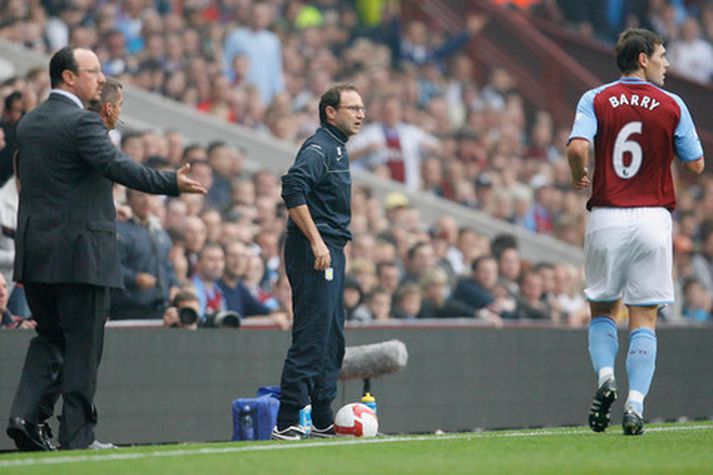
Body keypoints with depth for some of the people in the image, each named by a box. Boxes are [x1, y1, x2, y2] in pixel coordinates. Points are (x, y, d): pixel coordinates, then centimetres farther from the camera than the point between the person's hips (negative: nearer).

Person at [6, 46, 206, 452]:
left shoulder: (29, 124, 13)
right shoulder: (82, 122, -13)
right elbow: (118, 166, -24)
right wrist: (172, 183, -24)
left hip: (35, 251, 7)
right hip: (80, 250, -7)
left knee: (50, 337, 16)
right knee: (83, 344, 0)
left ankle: (27, 415, 1)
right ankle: (78, 434, 2)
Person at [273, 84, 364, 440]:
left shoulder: (337, 149, 19)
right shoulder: (319, 148, -12)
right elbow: (293, 189, -26)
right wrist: (316, 242, -27)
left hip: (331, 251, 11)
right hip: (313, 251, -10)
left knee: (332, 339, 13)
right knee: (311, 339, -12)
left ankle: (323, 421, 19)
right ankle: (286, 423, -12)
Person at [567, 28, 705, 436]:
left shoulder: (595, 100, 1)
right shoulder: (671, 106, 0)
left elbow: (578, 147, -15)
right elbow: (696, 164, 3)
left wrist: (579, 177, 5)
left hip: (606, 216, 1)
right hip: (653, 216, -1)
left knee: (603, 309, 17)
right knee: (645, 318, 3)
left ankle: (606, 378, -7)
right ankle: (636, 405, -8)